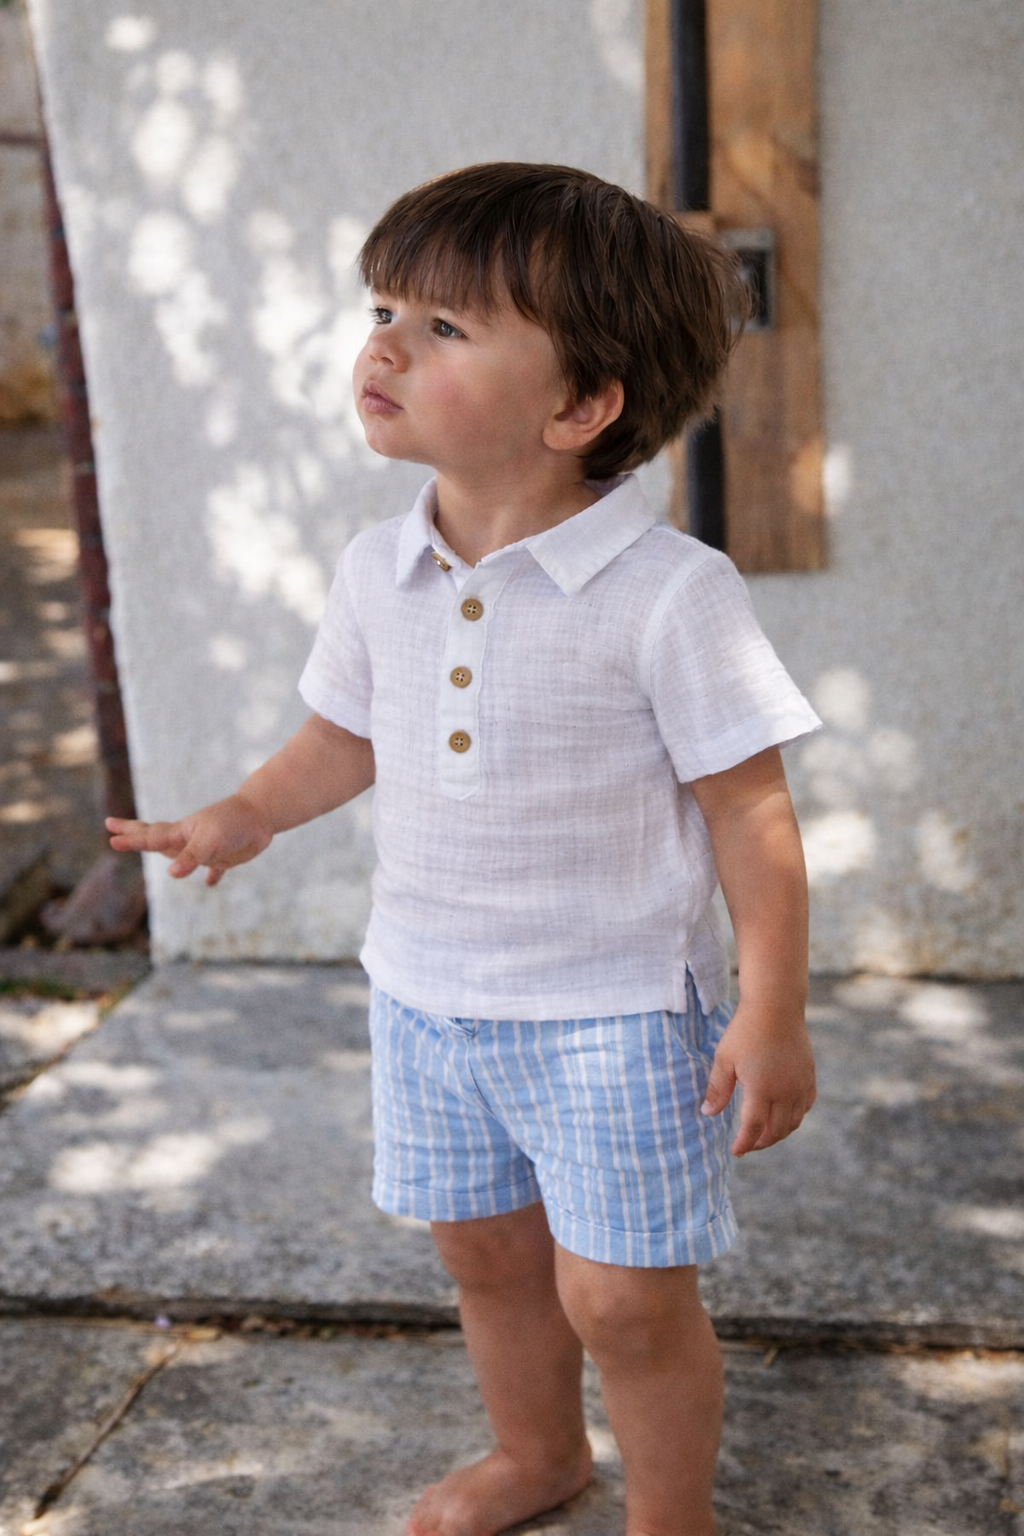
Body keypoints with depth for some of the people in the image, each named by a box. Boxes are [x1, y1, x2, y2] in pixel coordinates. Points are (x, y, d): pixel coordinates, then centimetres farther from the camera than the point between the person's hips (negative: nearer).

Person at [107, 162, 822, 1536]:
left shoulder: (669, 594, -20)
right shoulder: (377, 572, -2)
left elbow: (750, 811, -14)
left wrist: (771, 1015, -14)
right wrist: (248, 817, -1)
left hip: (615, 1012, -6)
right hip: (424, 997, 6)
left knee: (625, 1297, 3)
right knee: (485, 1253, 22)